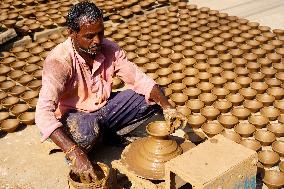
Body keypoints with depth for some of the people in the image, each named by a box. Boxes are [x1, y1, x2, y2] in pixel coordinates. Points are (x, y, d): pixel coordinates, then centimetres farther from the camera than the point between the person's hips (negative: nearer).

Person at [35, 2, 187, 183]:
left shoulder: (109, 49, -12)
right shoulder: (59, 61, -28)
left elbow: (140, 79, -7)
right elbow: (43, 113, -39)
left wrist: (167, 107, -23)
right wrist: (74, 153, -51)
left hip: (105, 107, 5)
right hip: (74, 116, -5)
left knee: (153, 96, -8)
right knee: (87, 130, -40)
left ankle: (109, 135, 0)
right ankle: (73, 159, -6)